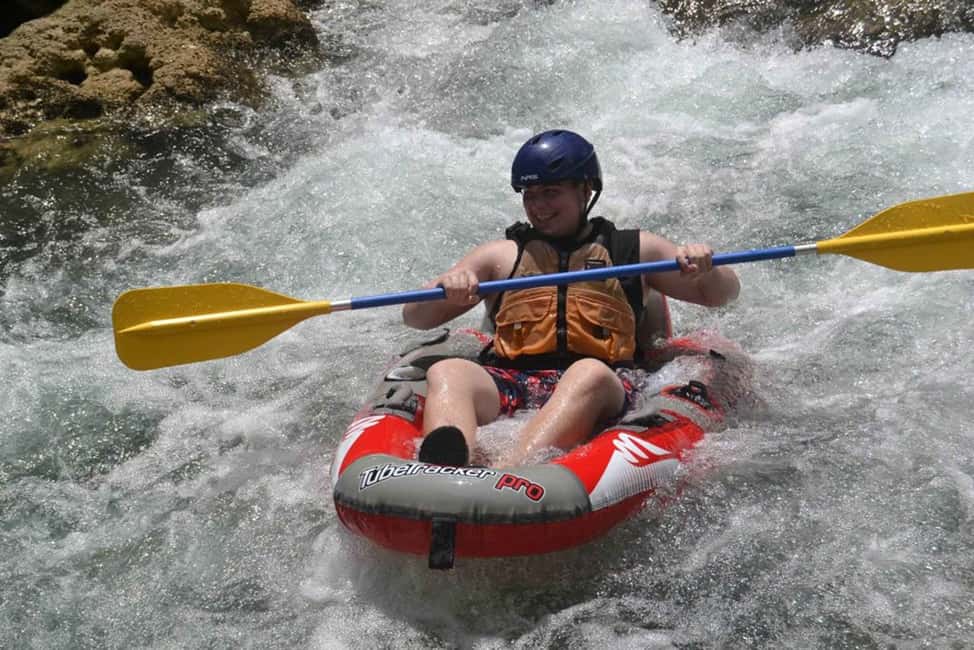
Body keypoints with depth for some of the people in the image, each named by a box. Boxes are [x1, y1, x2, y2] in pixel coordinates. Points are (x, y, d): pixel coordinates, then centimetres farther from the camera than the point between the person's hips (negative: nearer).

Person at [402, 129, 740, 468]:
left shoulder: (633, 249, 24)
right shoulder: (501, 255, 25)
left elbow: (722, 294, 23)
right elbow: (414, 318, 18)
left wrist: (704, 270, -1)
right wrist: (445, 290, -5)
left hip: (598, 388, -1)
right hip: (506, 382, 2)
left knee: (590, 374, -37)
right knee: (445, 372, -30)